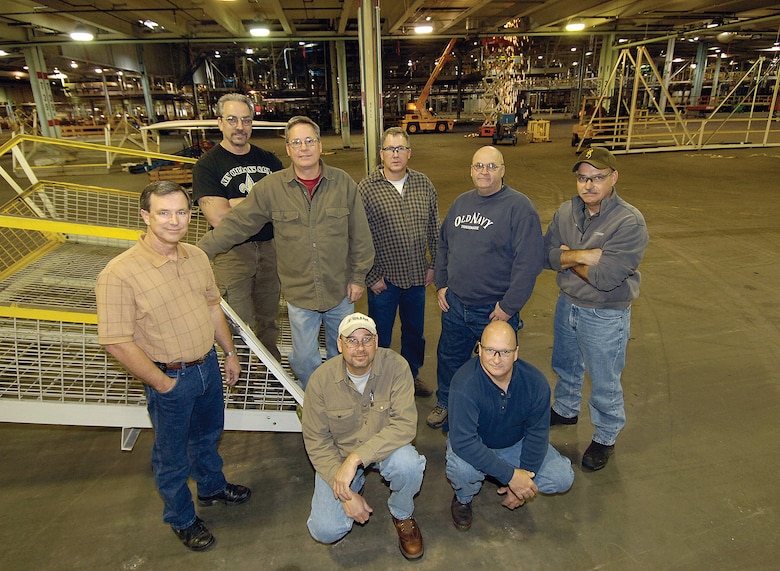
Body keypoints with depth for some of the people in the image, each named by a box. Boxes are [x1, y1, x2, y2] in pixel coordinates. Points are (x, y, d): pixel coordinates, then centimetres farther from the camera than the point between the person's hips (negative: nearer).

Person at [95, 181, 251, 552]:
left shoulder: (196, 256, -3)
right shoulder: (119, 274, -24)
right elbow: (117, 342, -22)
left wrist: (230, 353, 13)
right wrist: (162, 383, -16)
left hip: (208, 365, 6)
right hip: (170, 379, -6)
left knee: (208, 434, 28)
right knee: (172, 454, 17)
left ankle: (212, 486, 55)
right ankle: (182, 519, 41)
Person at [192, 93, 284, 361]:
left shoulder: (268, 160, 9)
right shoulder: (207, 165, -5)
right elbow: (218, 217, -17)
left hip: (271, 247, 4)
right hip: (232, 252, -4)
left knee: (269, 318, 16)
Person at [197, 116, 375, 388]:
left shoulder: (343, 183, -6)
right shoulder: (270, 187, -8)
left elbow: (360, 235, 0)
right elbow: (235, 225, -4)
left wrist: (358, 277, 1)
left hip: (340, 291, 1)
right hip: (299, 294, -1)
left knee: (343, 353, 19)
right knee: (304, 359, 11)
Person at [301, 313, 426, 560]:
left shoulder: (395, 366, -22)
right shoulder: (321, 379, -18)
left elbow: (405, 425, -27)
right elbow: (316, 441, -11)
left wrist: (356, 457, -35)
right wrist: (345, 492, -18)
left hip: (384, 447, 0)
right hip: (338, 453, 1)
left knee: (409, 464, -33)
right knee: (325, 531, -13)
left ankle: (402, 513, 3)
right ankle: (355, 485, 20)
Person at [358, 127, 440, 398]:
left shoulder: (424, 184, 1)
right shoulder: (366, 188, -11)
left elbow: (434, 229, 9)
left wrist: (433, 265, 6)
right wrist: (372, 276, -11)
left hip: (416, 276, 4)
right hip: (383, 279, -4)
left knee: (415, 331, 20)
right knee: (380, 337, 12)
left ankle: (412, 375, 43)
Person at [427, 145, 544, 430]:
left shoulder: (519, 207, -14)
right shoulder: (461, 203, 6)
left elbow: (529, 262, -18)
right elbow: (443, 245, 15)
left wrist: (509, 306, -18)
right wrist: (441, 284, 7)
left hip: (495, 310, -5)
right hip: (454, 304, 6)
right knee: (449, 358, 22)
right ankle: (445, 403, 45)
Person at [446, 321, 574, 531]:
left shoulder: (535, 382, -21)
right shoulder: (465, 384, -34)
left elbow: (537, 434, -11)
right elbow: (463, 442, -36)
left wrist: (523, 481, -13)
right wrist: (511, 475, -35)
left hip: (515, 443, 4)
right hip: (473, 445, -4)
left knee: (563, 478, -13)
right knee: (462, 468, -36)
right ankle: (463, 499, 3)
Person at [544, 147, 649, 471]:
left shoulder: (630, 222, -24)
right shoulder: (567, 211, -4)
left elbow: (604, 277, -30)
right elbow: (547, 255, -9)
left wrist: (568, 257, -16)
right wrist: (584, 256, -24)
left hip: (606, 317, -6)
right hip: (567, 305, 6)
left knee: (604, 384, 13)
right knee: (566, 368, 27)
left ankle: (606, 438, 37)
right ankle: (565, 410, 53)